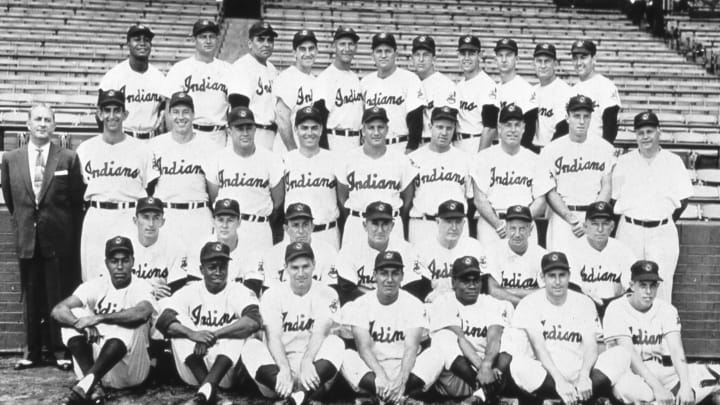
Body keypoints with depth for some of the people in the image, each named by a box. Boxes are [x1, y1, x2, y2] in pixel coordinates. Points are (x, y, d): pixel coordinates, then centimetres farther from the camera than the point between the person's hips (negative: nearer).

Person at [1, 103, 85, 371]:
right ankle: (32, 351, 19)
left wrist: (71, 235, 5)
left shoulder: (69, 159, -2)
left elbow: (77, 201, 3)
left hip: (59, 239, -2)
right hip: (26, 238, 2)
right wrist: (22, 222, 13)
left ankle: (59, 350, 13)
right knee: (30, 297, 10)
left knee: (59, 296, 3)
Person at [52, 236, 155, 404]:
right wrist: (81, 325, -32)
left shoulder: (141, 287, -6)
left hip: (132, 369, -3)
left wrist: (99, 317, -35)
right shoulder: (96, 285, 2)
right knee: (75, 314, -15)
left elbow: (143, 312, -31)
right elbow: (58, 310, -11)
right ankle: (94, 386, -29)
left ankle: (85, 383, -44)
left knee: (131, 321, -30)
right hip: (97, 362, 4)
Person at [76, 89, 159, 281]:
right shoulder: (85, 149, 9)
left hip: (130, 221, -2)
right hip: (95, 220, 2)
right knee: (93, 278, 2)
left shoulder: (141, 149, 4)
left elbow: (151, 190, 5)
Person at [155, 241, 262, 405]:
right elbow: (163, 319, -15)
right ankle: (209, 389, -32)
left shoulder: (238, 292, -1)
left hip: (226, 368, -2)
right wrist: (192, 334, -33)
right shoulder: (189, 292, 4)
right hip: (193, 370, 2)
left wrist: (214, 335, -29)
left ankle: (204, 391, -42)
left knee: (243, 327, -24)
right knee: (179, 323, -17)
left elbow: (254, 322, -23)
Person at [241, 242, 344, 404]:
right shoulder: (272, 295, 5)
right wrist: (284, 369, -29)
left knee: (336, 343, -26)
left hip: (312, 367, 0)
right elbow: (273, 337, -9)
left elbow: (320, 333, -12)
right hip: (279, 366, 1)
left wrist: (307, 362, -33)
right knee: (251, 346, -24)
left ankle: (304, 391, -49)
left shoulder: (327, 295, 4)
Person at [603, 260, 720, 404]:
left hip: (662, 373, 3)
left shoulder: (667, 309, 2)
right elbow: (629, 355, -19)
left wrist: (685, 386, -28)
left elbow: (676, 351, -11)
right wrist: (656, 387, -29)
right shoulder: (616, 309, -9)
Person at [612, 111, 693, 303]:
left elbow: (682, 200, 7)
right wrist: (632, 220, 1)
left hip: (662, 233, -1)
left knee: (660, 286, -1)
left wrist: (664, 222, 4)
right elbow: (613, 197, 6)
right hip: (629, 231, 1)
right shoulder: (624, 161, 6)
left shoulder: (673, 162, 5)